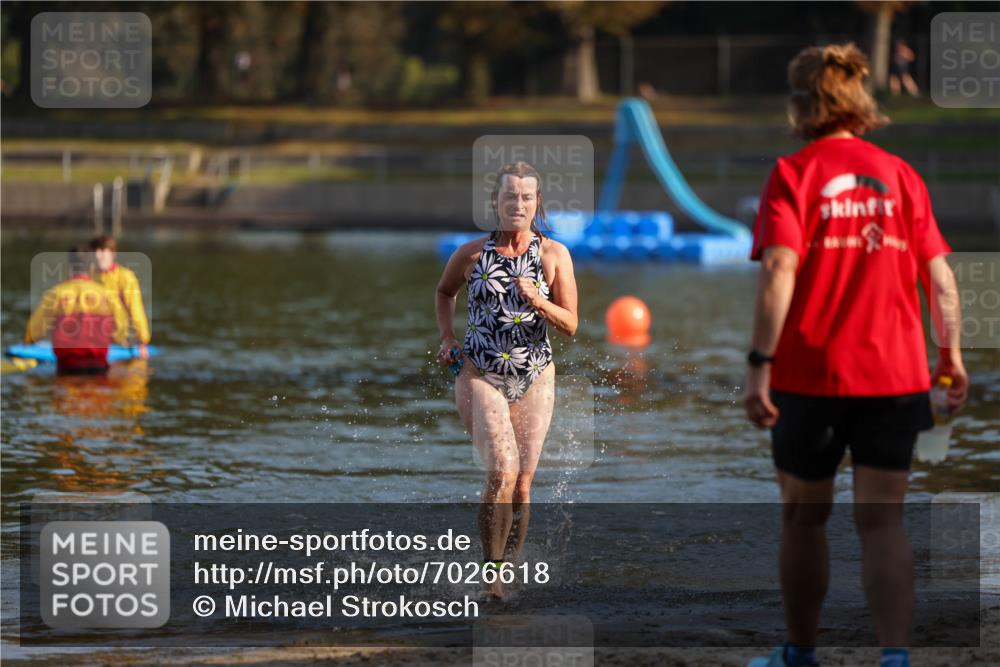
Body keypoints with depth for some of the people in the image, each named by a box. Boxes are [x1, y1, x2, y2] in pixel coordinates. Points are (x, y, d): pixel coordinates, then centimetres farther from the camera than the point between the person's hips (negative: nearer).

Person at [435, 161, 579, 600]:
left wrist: (536, 300, -19)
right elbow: (444, 292, 21)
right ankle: (489, 574, -14)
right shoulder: (472, 254, 0)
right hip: (480, 375, -2)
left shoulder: (554, 255, -1)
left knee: (522, 483, 3)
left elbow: (570, 325, -3)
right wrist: (448, 340, 9)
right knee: (502, 470, -19)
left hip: (534, 379, 2)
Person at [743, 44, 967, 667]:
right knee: (883, 520, 3)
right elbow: (940, 275, 3)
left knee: (804, 516, 14)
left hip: (810, 375, -2)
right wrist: (951, 354, 12)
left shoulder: (793, 173, -6)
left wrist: (761, 364, -17)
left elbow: (780, 271, -16)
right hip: (896, 373, 2)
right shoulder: (900, 174, 4)